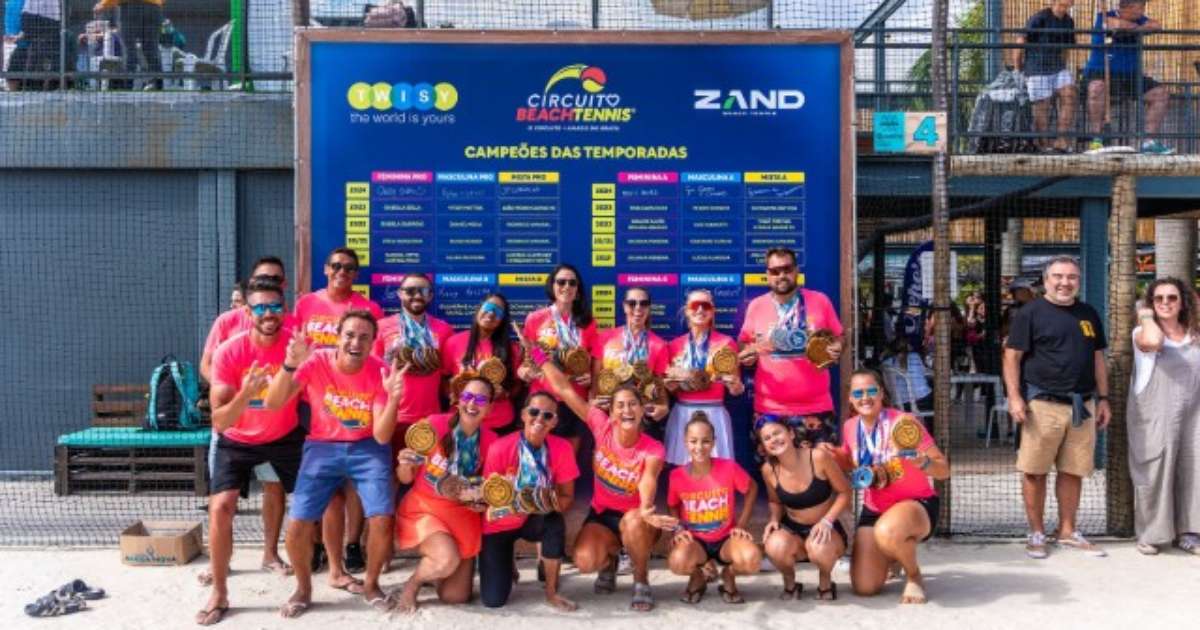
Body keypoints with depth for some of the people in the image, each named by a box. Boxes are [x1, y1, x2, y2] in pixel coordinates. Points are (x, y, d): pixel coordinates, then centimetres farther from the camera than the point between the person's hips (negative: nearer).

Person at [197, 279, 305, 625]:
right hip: (237, 440, -1)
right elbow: (218, 423, -24)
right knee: (220, 508, -13)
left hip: (286, 436, 1)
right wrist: (245, 394, -41)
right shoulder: (230, 352, -23)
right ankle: (219, 594, 3)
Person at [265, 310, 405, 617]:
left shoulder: (380, 373, -15)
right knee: (298, 526, -10)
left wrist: (393, 399, -35)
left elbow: (381, 436, -18)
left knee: (382, 521, -15)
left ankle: (371, 584, 14)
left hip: (368, 448, 0)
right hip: (323, 447, 0)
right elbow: (272, 403, -22)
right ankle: (304, 588, 19)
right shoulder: (316, 362, -15)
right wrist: (290, 365, -38)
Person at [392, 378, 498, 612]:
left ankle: (433, 571, 33)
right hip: (424, 508, -3)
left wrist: (481, 499, -18)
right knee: (447, 560, -32)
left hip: (463, 515, 3)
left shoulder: (491, 441, -7)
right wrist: (404, 464, -30)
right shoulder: (434, 425, -15)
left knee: (455, 597, -1)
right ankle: (411, 584, 1)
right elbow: (406, 479, -9)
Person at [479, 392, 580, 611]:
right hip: (499, 524, -1)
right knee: (493, 600, -11)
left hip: (534, 520, 1)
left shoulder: (562, 447, -16)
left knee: (555, 523, -35)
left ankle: (552, 592, -12)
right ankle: (506, 565, 27)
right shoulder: (500, 448, -21)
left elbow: (567, 498, -11)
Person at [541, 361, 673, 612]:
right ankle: (608, 562, 14)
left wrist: (646, 511, -59)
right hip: (602, 514, 2)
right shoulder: (602, 426, -15)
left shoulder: (653, 450, -19)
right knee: (585, 561, -26)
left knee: (633, 522, -38)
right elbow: (563, 388, -16)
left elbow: (648, 481, -38)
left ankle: (641, 581, -8)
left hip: (634, 517, -2)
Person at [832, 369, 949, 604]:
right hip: (873, 510, 6)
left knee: (887, 532, -42)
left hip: (916, 504, -5)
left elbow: (944, 470, -19)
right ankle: (895, 554, 32)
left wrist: (921, 461, -41)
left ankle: (914, 576, -6)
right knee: (864, 588, -2)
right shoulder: (850, 427, -3)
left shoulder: (903, 422, -19)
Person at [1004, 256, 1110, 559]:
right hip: (1043, 404, -5)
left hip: (1082, 405, 5)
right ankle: (1037, 533, 11)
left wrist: (1103, 398, 13)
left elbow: (1097, 359, 18)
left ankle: (1068, 532, 21)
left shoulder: (1089, 314, 14)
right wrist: (1015, 397, -15)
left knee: (1073, 471, 9)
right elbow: (1012, 357, -6)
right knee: (1035, 472, 0)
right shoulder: (1030, 313, -2)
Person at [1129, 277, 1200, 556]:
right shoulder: (1143, 332, -2)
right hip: (1153, 416, -4)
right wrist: (1146, 316, -12)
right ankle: (1151, 533, 8)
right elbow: (1153, 341, -28)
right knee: (1154, 473, -1)